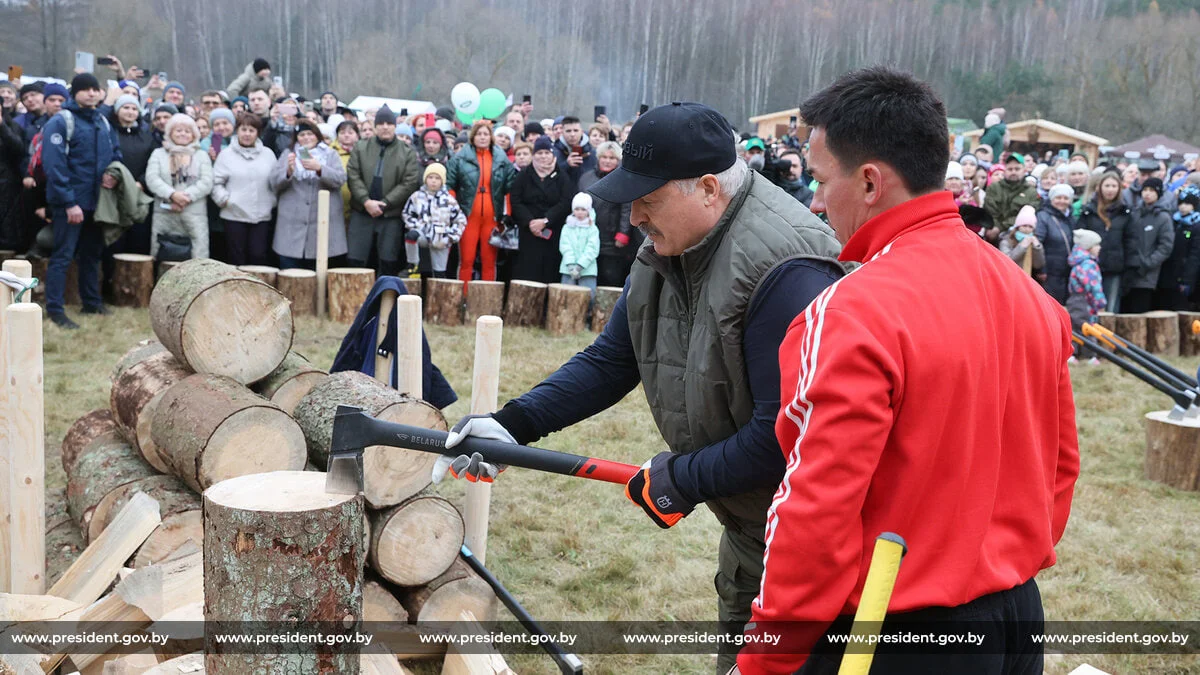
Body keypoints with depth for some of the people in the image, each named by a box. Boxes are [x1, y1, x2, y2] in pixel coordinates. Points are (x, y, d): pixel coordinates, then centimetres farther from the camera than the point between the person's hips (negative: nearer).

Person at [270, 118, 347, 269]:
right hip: (292, 224, 1)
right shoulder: (288, 155, 15)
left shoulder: (331, 155, 12)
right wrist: (288, 170, -15)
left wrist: (319, 169, -20)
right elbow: (274, 183, 5)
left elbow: (340, 179, -4)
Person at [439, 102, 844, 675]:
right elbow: (610, 362, 4)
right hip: (745, 520, 9)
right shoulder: (666, 250, -1)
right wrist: (513, 424, -6)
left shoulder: (785, 271, -30)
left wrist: (682, 479, -20)